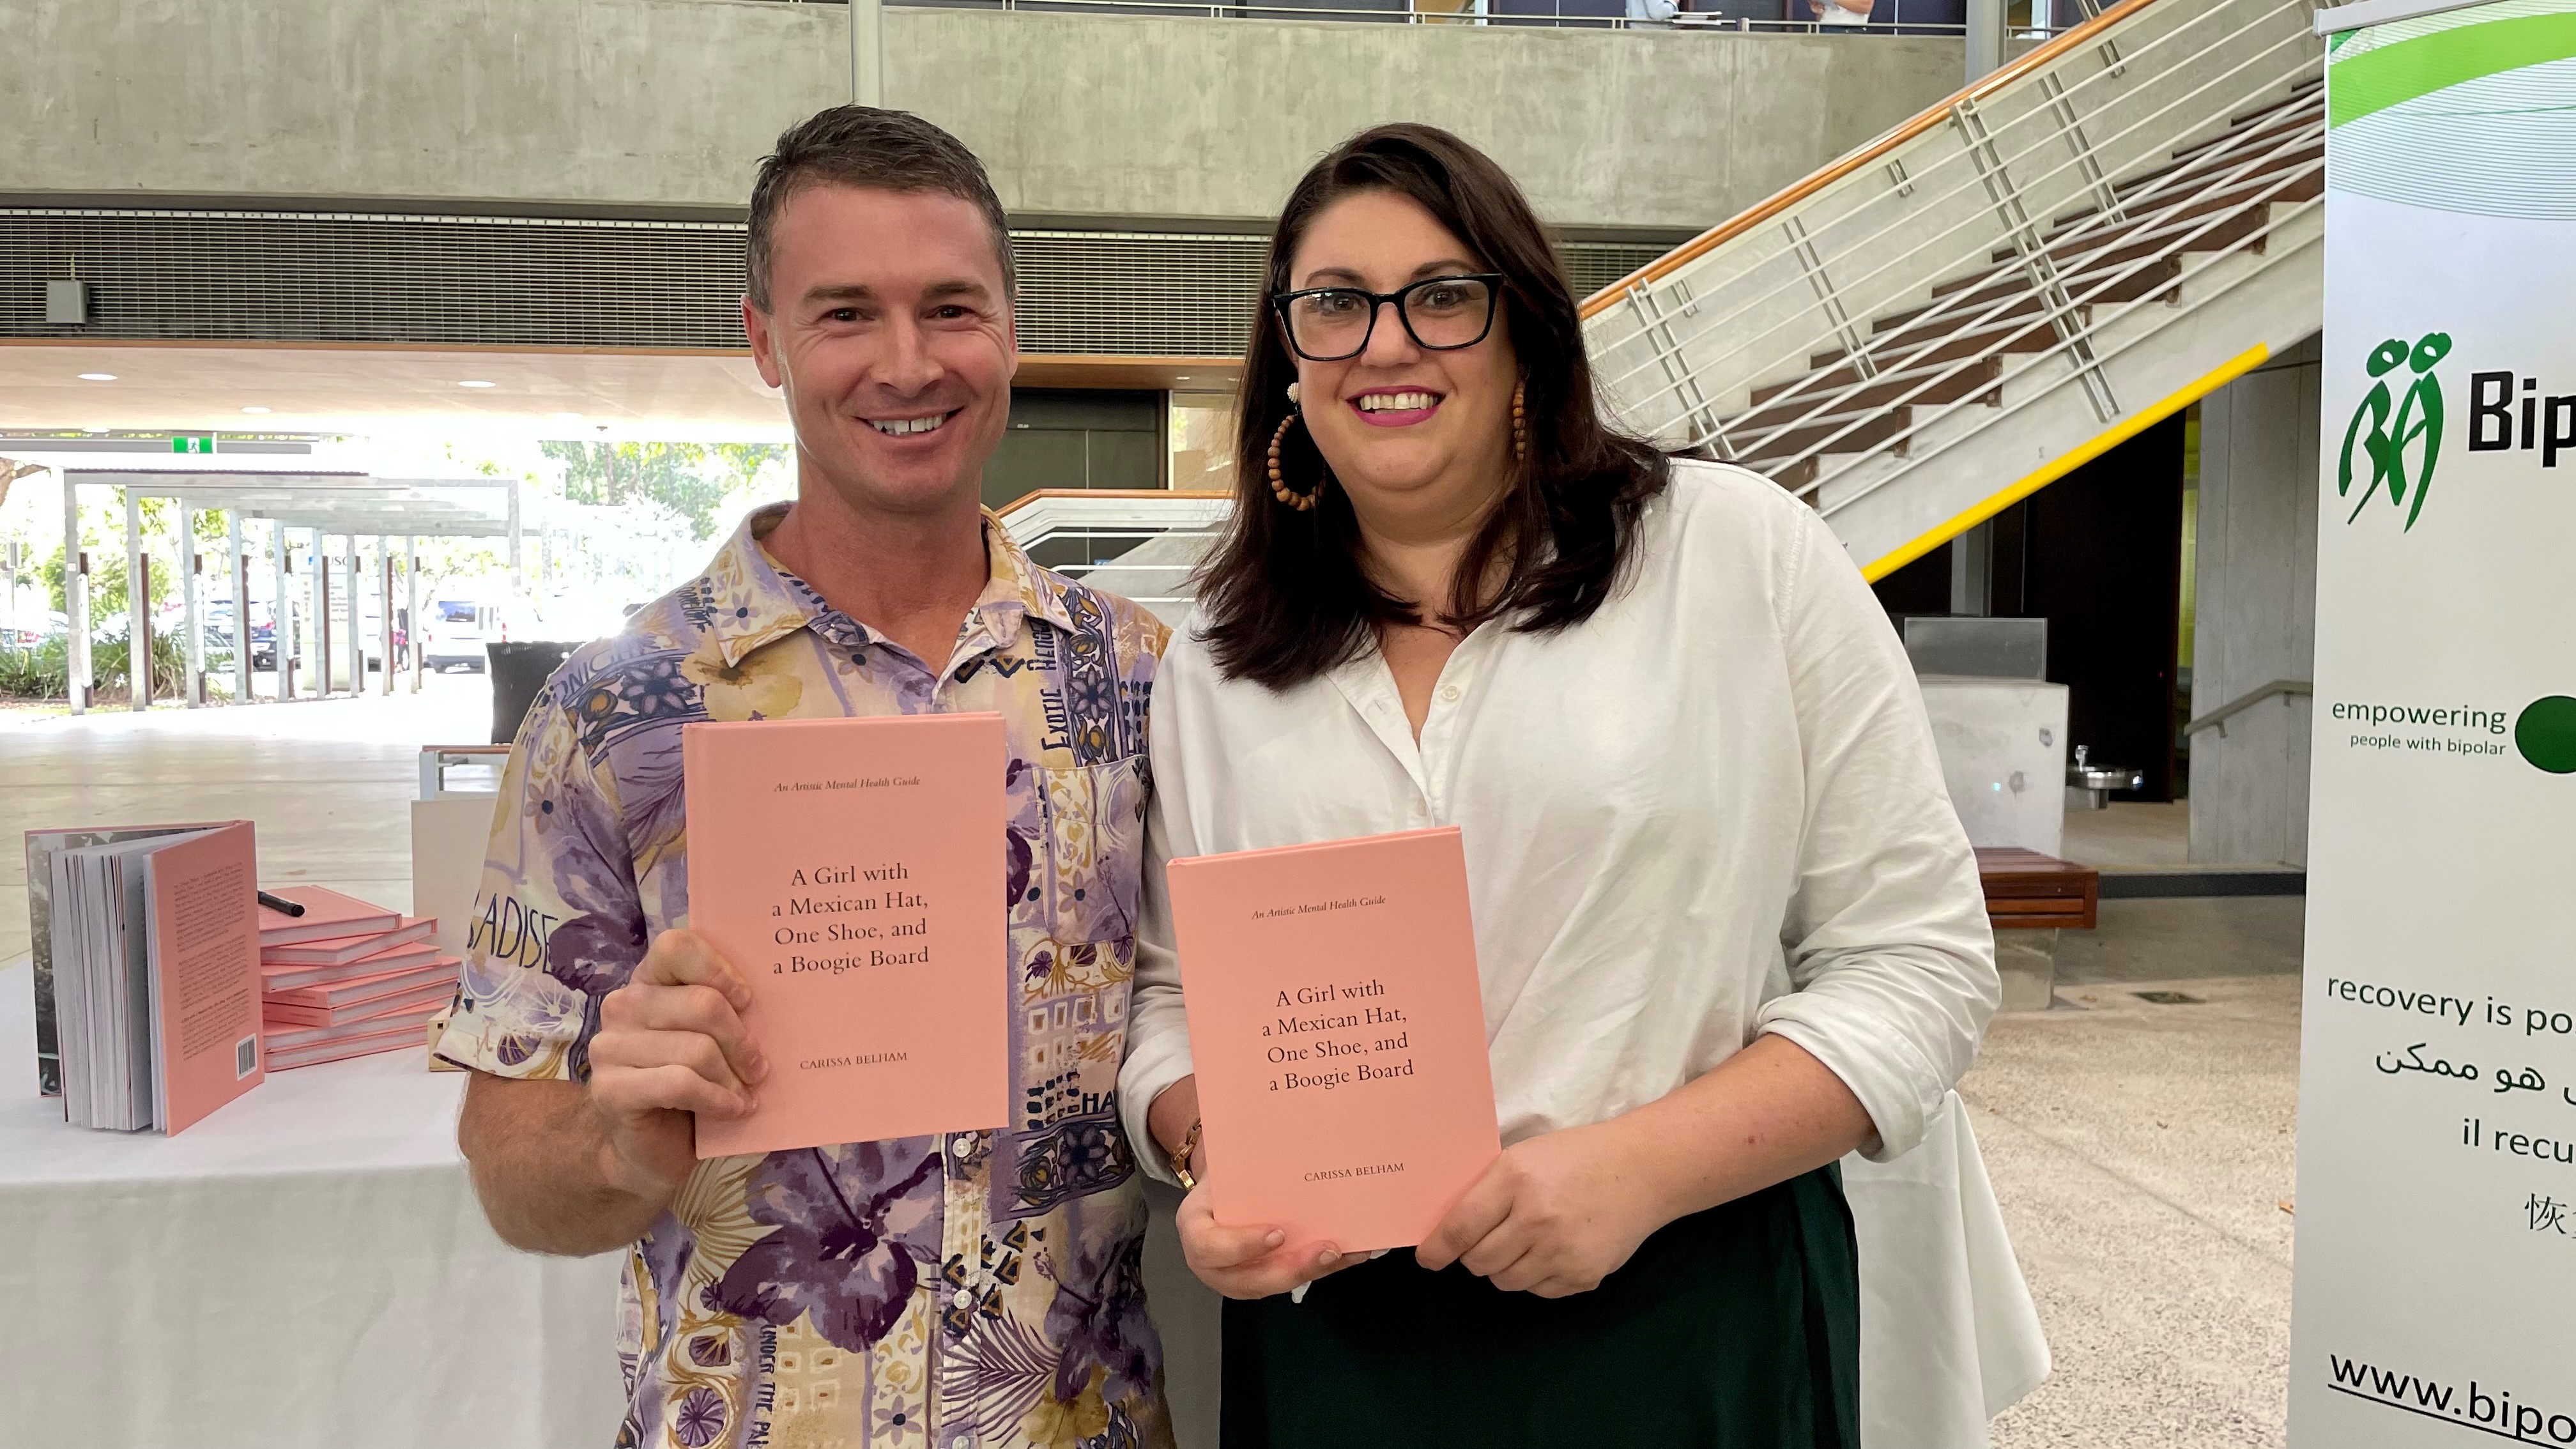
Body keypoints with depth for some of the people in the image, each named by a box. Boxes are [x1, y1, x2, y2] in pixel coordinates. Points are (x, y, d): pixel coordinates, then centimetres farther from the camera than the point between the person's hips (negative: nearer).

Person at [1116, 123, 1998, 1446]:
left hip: (1692, 1329, -2)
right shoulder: (1211, 663, 5)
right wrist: (1207, 1158, -9)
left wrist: (1642, 1164, -17)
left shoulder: (1746, 554, -5)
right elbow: (1173, 991, 11)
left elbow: (1916, 957, -6)